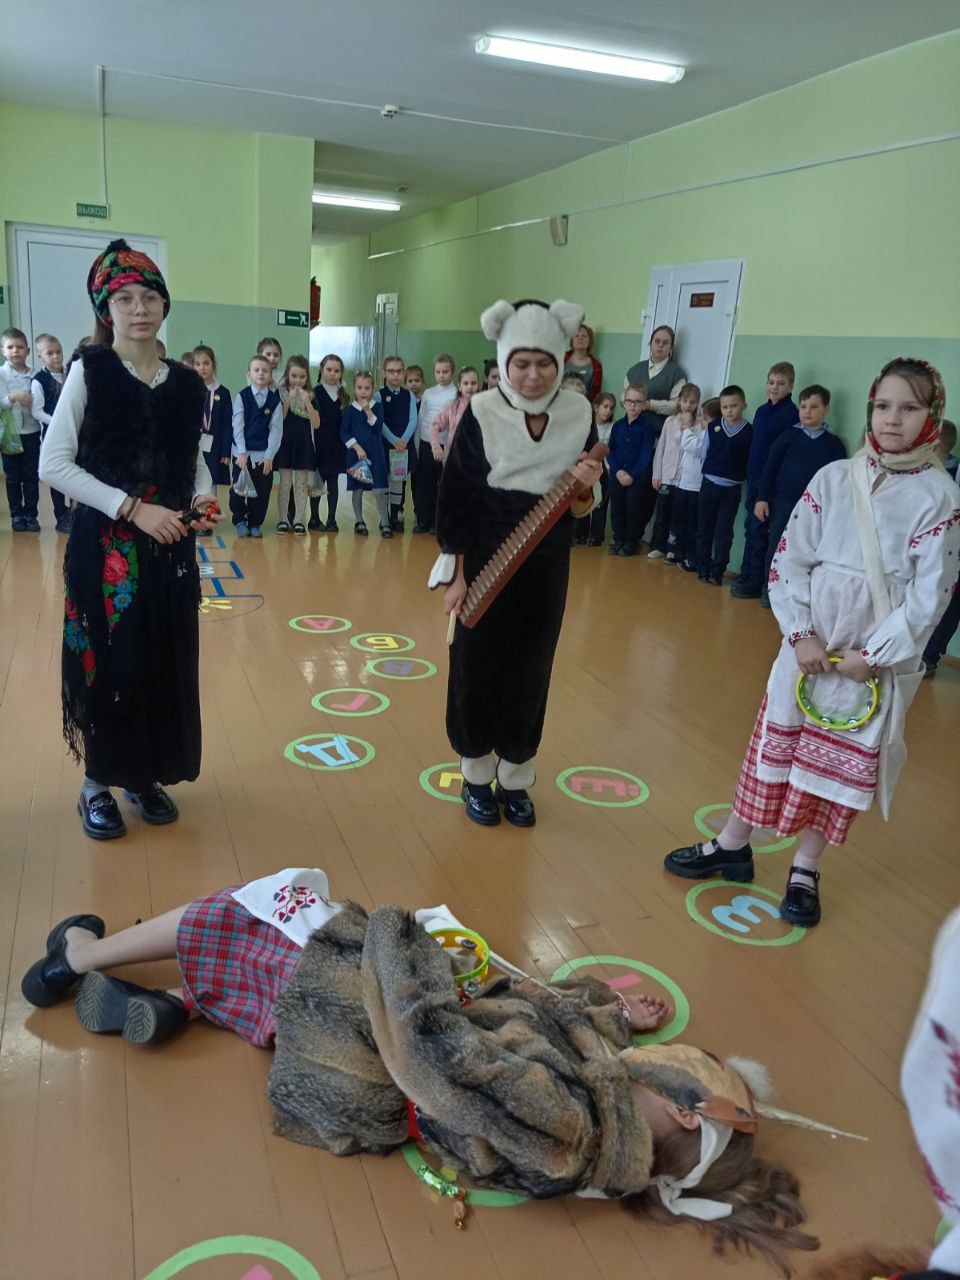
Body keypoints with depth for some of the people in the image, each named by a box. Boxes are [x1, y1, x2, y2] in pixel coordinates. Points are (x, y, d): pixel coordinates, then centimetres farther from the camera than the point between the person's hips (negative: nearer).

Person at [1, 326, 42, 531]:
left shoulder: (34, 375, 0)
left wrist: (32, 403, -19)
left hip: (31, 431, 1)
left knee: (31, 476, 5)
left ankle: (31, 515, 15)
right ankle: (16, 515, 17)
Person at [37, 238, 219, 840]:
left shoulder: (187, 383, 6)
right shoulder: (89, 371, -5)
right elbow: (53, 464, -10)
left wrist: (204, 499, -4)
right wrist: (132, 507, -18)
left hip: (171, 547, 4)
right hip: (104, 545, -4)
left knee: (166, 661, 9)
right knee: (106, 662, 2)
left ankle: (148, 774, 27)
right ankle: (98, 783, 20)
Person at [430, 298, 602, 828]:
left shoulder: (579, 413, -2)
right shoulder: (482, 413, -10)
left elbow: (583, 507, 4)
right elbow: (453, 498, -8)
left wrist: (586, 489, -19)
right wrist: (455, 573, -11)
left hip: (546, 567, 3)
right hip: (484, 563, -2)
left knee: (530, 676, 11)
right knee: (477, 673, 9)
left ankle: (515, 781, 29)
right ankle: (476, 777, 28)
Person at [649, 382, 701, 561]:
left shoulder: (699, 425, -2)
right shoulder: (670, 421, 7)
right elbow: (660, 447, 8)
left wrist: (688, 427, -11)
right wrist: (656, 474, 5)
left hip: (685, 479, -3)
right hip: (666, 476, 3)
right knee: (662, 513, 9)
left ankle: (672, 550, 10)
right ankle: (658, 546, 19)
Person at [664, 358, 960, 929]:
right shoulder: (834, 478, -2)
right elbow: (790, 559, -2)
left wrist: (871, 655, -12)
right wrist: (800, 633, -11)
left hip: (882, 659, -1)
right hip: (811, 644, 2)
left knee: (845, 764, 9)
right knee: (775, 744, 11)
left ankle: (805, 869, 26)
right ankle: (733, 846, 26)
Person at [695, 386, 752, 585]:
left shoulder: (749, 432, -5)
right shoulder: (712, 428, 1)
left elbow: (752, 463, -2)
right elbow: (704, 456, 8)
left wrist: (738, 478, -6)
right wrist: (709, 474, 3)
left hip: (732, 489, -2)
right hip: (709, 485, 2)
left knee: (724, 533, 0)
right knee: (704, 529, 8)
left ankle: (716, 572, 6)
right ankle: (703, 569, 18)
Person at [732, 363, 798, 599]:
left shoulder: (791, 414, -11)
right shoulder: (762, 411, 11)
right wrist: (750, 476, 10)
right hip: (755, 478, 7)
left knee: (759, 530, -3)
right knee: (751, 527, 13)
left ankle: (755, 582, 5)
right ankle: (746, 576, 22)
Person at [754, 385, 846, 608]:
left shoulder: (834, 443, 5)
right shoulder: (788, 435, 2)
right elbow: (770, 467, 2)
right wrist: (762, 498, -4)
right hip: (783, 502, 0)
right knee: (776, 548, 4)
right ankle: (770, 592, 16)